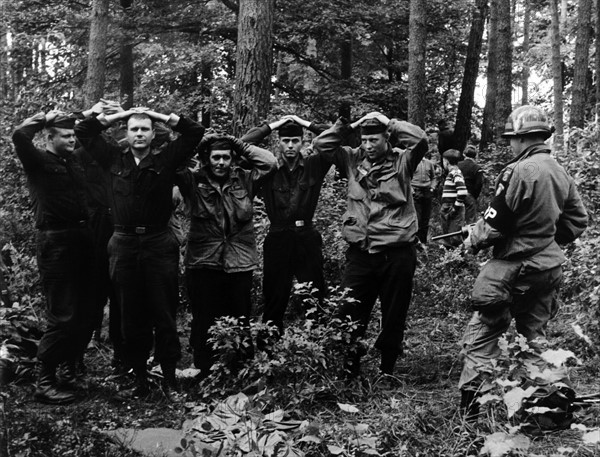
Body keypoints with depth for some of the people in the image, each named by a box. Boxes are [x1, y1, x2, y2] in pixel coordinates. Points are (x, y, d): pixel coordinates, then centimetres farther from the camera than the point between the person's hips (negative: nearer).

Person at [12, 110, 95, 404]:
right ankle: (45, 383, 0)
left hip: (82, 240, 7)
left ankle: (68, 371, 25)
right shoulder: (39, 162, -2)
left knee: (84, 313, 10)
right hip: (55, 243, -7)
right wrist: (45, 118, -7)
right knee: (62, 315, -9)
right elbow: (19, 136, -20)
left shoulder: (76, 162, 15)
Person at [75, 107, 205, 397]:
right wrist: (118, 115, 11)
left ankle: (169, 376, 10)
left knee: (164, 314, 2)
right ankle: (139, 379, 15)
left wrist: (161, 116, 5)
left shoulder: (165, 160, 4)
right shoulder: (114, 160, 9)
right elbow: (83, 131, 12)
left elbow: (195, 132, 2)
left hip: (159, 245, -2)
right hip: (124, 245, 2)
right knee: (131, 316, 7)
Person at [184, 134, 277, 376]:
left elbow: (269, 161, -1)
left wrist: (239, 145, -1)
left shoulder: (244, 180, 6)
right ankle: (203, 377, 15)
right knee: (204, 324, 4)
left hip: (239, 264, 1)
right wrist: (200, 143, -6)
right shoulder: (195, 181, 2)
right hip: (204, 263, -1)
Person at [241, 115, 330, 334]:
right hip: (278, 240, 0)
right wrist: (274, 125, -5)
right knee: (274, 301, 8)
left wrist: (306, 123, -3)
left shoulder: (313, 165, 3)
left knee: (316, 300, 4)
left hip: (307, 239, 0)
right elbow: (244, 143, -9)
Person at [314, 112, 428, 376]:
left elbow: (420, 140, -15)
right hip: (360, 252, 2)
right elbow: (321, 145, 3)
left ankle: (387, 370, 23)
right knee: (349, 314, 4)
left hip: (397, 252, -2)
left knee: (394, 317, 9)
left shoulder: (401, 161, 1)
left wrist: (388, 123, -8)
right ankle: (349, 369, 17)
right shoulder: (353, 160, 8)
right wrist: (348, 126, -2)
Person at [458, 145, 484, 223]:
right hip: (470, 196, -4)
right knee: (471, 219, 2)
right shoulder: (477, 168, -9)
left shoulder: (458, 165, 2)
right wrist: (475, 196, 2)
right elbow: (479, 184, -12)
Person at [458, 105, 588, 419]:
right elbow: (577, 221, 15)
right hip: (550, 266, 8)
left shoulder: (518, 171, -18)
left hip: (516, 265, -8)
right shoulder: (560, 173, 7)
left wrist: (472, 240, 2)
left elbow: (494, 224, -16)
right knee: (535, 335, 17)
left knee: (482, 335, -1)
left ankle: (470, 409, -4)